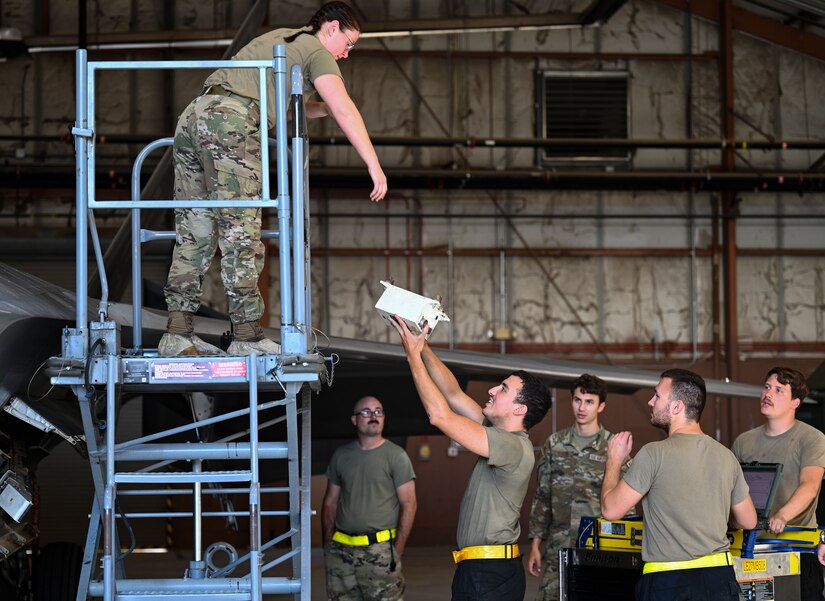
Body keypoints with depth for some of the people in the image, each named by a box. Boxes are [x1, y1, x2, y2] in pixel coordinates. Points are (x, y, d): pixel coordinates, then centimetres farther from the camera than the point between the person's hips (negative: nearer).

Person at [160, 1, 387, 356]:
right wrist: (374, 166, -6)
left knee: (193, 237, 7)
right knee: (241, 237, -7)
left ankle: (177, 335, 5)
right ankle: (247, 337, -8)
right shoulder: (316, 51, 8)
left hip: (192, 118, 8)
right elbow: (345, 110, -5)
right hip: (231, 126, -8)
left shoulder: (279, 38, 31)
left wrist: (322, 109, 35)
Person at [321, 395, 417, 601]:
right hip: (341, 550, 4)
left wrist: (397, 549, -9)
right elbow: (330, 503, 16)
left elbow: (409, 504, -3)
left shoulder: (396, 456, 0)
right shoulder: (341, 455, 12)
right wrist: (327, 545, 9)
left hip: (380, 550, -4)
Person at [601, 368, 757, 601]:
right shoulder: (726, 456, 5)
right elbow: (748, 521, 14)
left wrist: (614, 461, 9)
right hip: (720, 578, 5)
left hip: (670, 582, -5)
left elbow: (610, 509, -6)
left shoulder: (654, 454, -11)